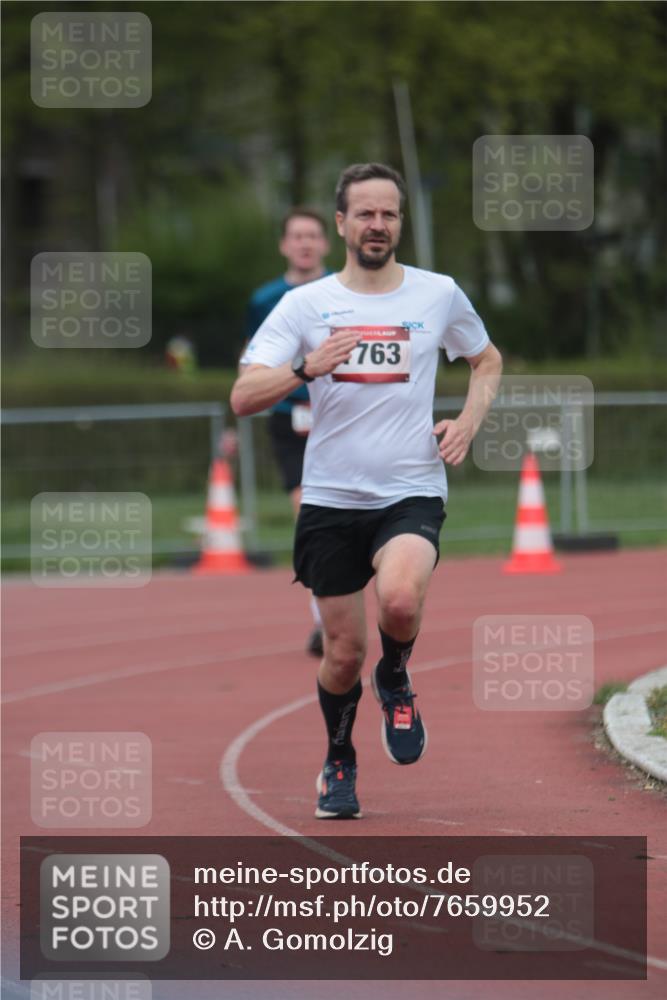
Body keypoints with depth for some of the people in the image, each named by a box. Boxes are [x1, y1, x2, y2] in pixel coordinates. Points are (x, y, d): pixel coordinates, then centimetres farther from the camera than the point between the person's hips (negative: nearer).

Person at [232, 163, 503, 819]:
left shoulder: (439, 295, 4)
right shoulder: (305, 305, 0)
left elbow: (486, 359, 24)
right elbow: (242, 398, -7)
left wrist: (468, 421, 5)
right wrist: (308, 368, -25)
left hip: (412, 494, -1)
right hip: (331, 498, 1)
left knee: (400, 601, -30)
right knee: (343, 652, 4)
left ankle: (395, 680, 5)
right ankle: (338, 764, 32)